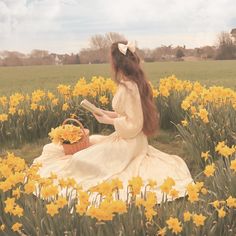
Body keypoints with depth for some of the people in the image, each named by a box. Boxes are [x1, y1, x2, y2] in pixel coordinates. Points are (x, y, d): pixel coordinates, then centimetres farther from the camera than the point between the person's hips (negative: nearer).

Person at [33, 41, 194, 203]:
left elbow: (133, 124, -25)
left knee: (82, 160, -13)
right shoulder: (137, 82, 4)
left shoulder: (128, 88, -25)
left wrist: (109, 121, -14)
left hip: (128, 142, -10)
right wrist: (108, 113, 6)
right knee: (92, 140, 23)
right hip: (133, 139, 10)